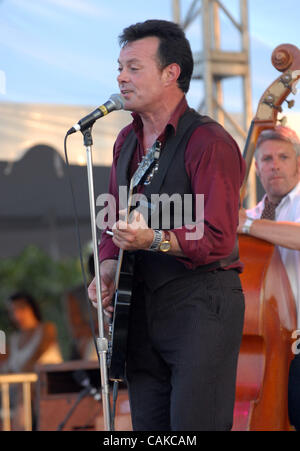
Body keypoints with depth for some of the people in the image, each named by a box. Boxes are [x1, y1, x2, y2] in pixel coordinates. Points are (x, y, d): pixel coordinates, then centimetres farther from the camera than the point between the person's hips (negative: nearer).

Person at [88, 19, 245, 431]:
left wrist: (154, 240, -34)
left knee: (193, 425, -11)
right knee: (148, 427, 11)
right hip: (143, 307, 8)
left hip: (201, 304, -8)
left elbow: (218, 239, -20)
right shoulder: (127, 141, 13)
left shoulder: (209, 142, -13)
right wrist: (109, 265, 3)